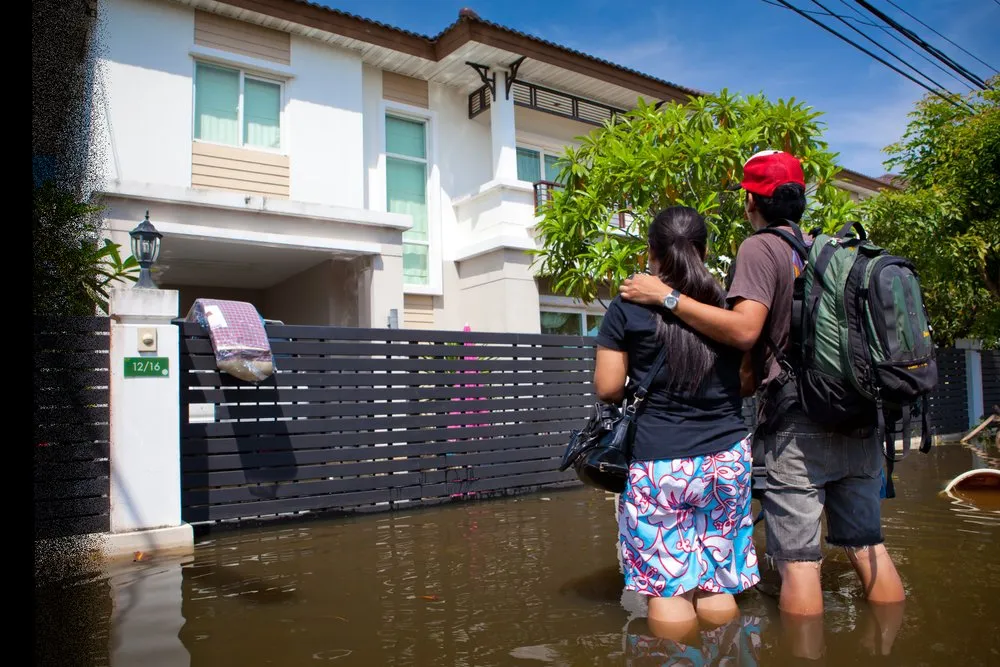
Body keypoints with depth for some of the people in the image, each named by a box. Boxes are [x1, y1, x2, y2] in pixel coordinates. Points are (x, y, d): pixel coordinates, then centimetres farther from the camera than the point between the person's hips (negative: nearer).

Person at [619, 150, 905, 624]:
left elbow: (743, 329, -21)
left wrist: (668, 297, -17)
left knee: (798, 559, -1)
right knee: (868, 546, 15)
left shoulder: (761, 248, -8)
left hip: (799, 429, -7)